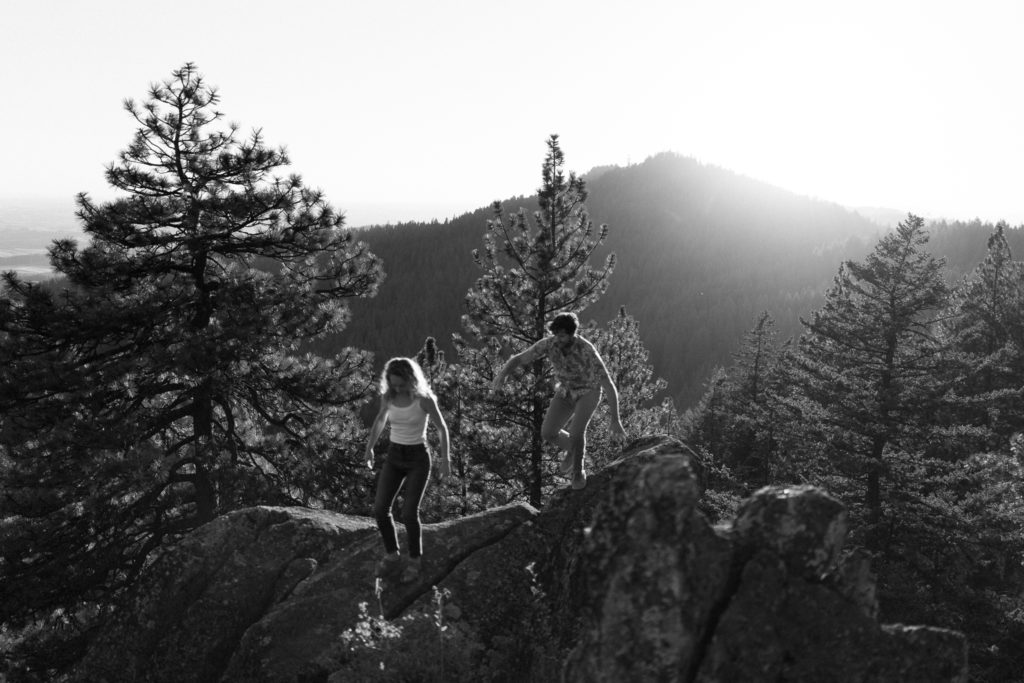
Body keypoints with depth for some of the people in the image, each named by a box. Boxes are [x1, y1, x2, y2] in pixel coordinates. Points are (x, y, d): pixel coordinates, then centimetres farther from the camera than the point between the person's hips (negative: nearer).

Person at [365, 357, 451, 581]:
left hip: (418, 459, -4)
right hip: (394, 457, 4)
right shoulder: (387, 396, -4)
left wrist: (445, 458, -16)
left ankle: (415, 559, 12)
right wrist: (369, 448, 21)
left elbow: (442, 428, -7)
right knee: (380, 509, -8)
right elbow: (380, 420, 15)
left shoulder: (424, 398, -17)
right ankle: (392, 553, 17)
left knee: (409, 514, -13)